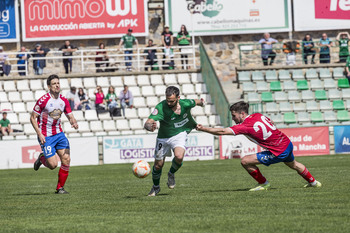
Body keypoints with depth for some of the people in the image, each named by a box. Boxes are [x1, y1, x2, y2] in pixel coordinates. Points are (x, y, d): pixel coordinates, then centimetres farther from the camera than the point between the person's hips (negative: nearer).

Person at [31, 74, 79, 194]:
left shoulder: (64, 101, 2)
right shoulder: (43, 100, -14)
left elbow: (70, 117, 8)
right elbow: (33, 118, -9)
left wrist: (74, 123, -16)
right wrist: (39, 134, -17)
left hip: (59, 134, 5)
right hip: (46, 136, -5)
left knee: (66, 160, -7)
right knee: (53, 164, -11)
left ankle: (60, 187, 8)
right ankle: (41, 158, 24)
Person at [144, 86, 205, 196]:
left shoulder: (185, 104, -21)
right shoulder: (161, 108, -29)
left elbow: (196, 102, 4)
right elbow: (147, 123, -38)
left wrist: (201, 102, 26)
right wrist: (150, 126, -61)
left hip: (179, 135, 0)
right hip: (163, 137, 0)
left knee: (179, 156, -28)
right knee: (158, 165, 8)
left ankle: (171, 174, 5)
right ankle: (155, 187, 37)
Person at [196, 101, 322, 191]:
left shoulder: (245, 127, -22)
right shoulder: (258, 115, 0)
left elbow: (223, 131, -25)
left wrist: (204, 129, -23)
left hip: (279, 153, -9)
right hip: (287, 143, 9)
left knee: (245, 161, -7)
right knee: (293, 165, 37)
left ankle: (264, 184, 11)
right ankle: (313, 182, 57)